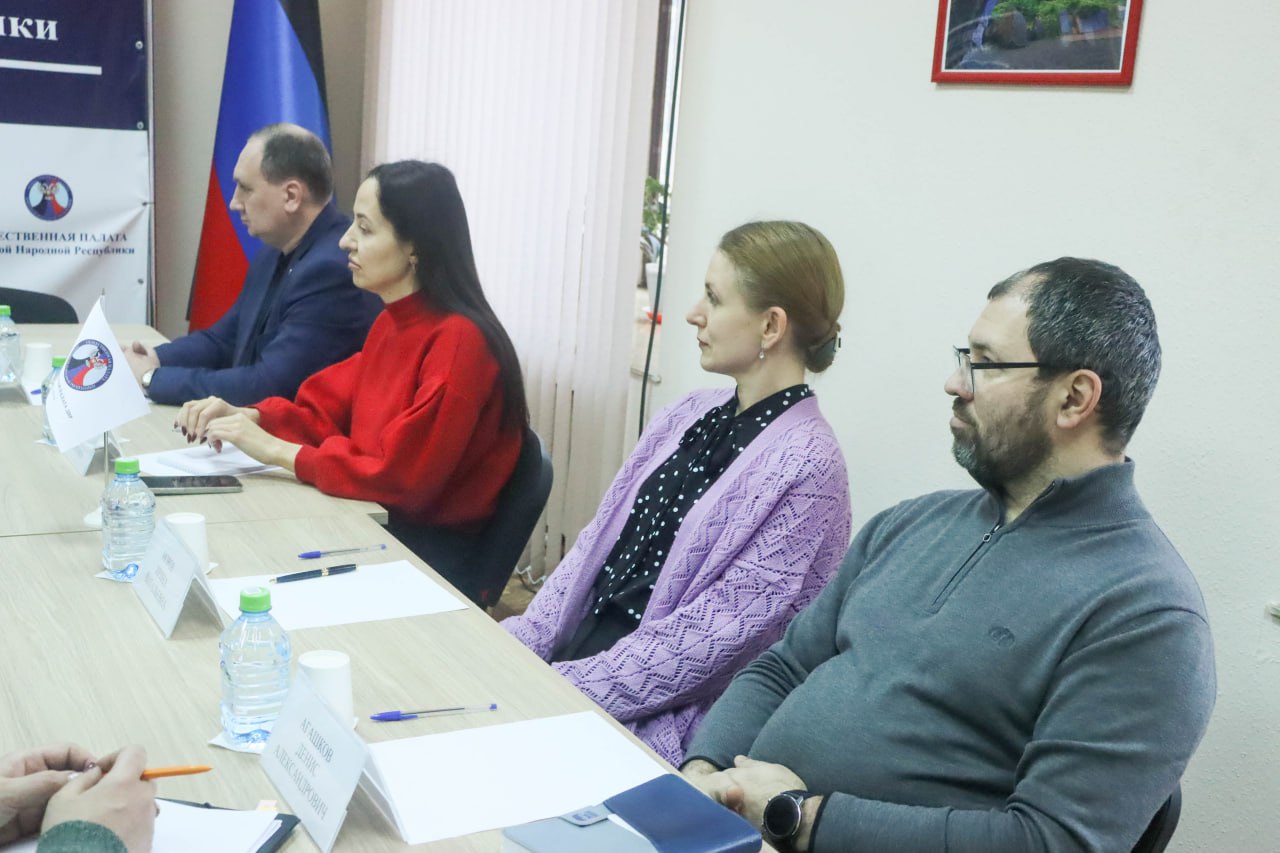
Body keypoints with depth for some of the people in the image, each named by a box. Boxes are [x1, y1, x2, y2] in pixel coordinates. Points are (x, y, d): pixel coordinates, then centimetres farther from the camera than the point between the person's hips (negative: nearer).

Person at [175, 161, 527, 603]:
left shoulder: (458, 342, -20)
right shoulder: (391, 324, 7)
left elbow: (400, 477, -22)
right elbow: (329, 411, 12)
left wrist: (276, 450, -16)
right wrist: (248, 416, -5)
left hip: (432, 556, -7)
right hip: (382, 526, 7)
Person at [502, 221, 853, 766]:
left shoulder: (806, 467, -16)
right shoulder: (691, 414, 8)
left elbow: (716, 634, -18)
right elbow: (597, 541, 9)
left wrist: (568, 687, -18)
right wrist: (522, 641, -1)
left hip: (655, 719, -6)